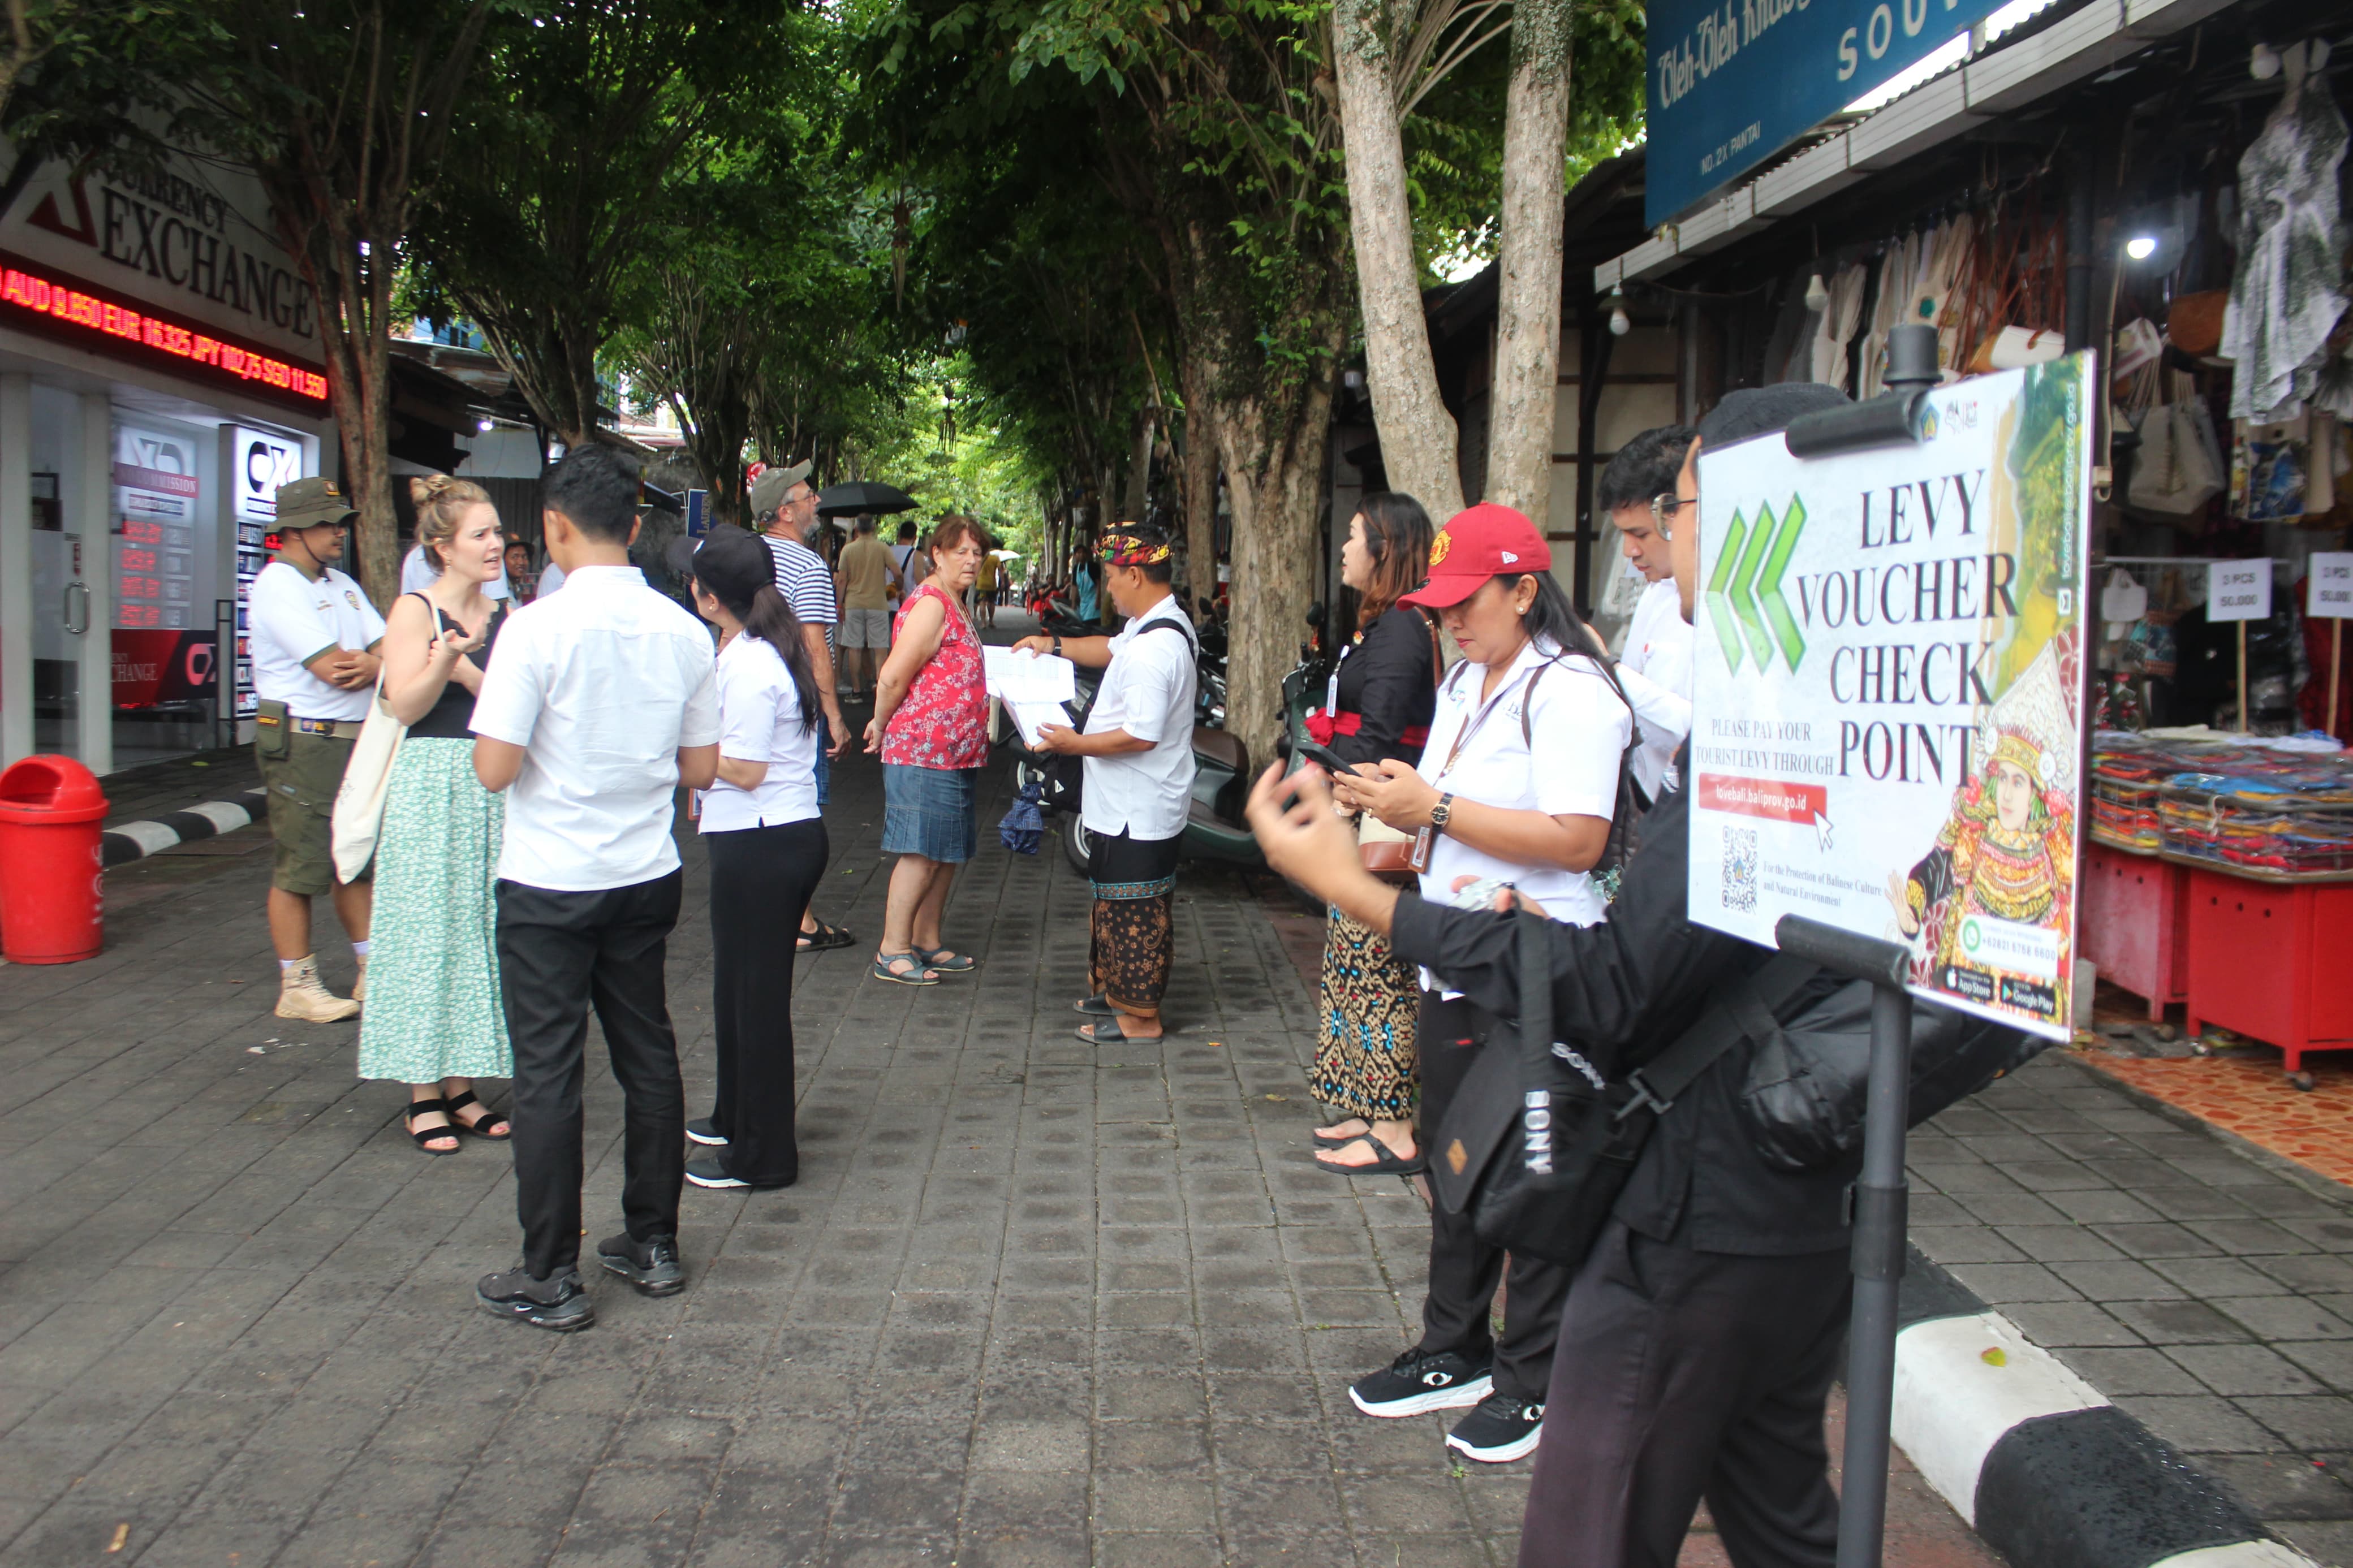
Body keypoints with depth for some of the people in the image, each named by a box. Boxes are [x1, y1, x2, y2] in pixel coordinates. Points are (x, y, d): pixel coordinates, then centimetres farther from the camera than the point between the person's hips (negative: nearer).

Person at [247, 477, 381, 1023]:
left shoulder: (341, 584, 17)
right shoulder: (277, 586, -10)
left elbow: (389, 650, 9)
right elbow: (331, 668, -19)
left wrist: (372, 668, -13)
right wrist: (379, 663, -1)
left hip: (356, 740, 8)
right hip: (304, 745, -8)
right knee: (300, 868, -2)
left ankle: (373, 970, 20)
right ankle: (297, 988, 7)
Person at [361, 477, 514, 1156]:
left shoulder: (506, 617, 9)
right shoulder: (416, 610, -4)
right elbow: (405, 704, -11)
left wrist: (463, 668, -17)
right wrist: (444, 660, -27)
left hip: (495, 789, 5)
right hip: (432, 788, -5)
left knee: (481, 934, 8)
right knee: (428, 934, 0)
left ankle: (461, 1084, 18)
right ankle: (424, 1093, 9)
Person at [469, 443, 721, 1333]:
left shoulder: (539, 627, -16)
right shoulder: (683, 632, 0)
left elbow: (495, 769, -16)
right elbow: (702, 770, 5)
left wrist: (493, 692, 2)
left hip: (550, 884, -5)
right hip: (647, 875, 5)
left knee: (548, 1073, 3)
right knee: (648, 1054, 15)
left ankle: (551, 1281, 12)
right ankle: (653, 1248, 25)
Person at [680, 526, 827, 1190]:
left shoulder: (747, 665, -20)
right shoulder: (769, 649, 11)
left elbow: (745, 769, -20)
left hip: (759, 846, -10)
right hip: (792, 835, 10)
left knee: (755, 994, 0)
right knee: (743, 986, 23)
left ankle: (761, 1156, 12)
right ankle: (736, 1119, 40)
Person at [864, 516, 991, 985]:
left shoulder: (955, 605, 17)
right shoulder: (930, 604, -15)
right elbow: (893, 677, -18)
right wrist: (882, 726, -6)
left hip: (954, 753, 10)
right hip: (923, 753, -10)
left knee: (948, 854, 13)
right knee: (922, 853, -7)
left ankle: (926, 942, 23)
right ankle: (892, 952, 0)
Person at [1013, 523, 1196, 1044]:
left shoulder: (1154, 648, -26)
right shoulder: (1159, 624, 8)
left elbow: (1142, 734, -30)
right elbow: (1112, 650, 29)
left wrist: (1077, 744, -19)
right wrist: (1055, 645, 23)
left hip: (1138, 810, -10)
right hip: (1128, 802, 10)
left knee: (1132, 910, 1)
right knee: (1116, 903, 21)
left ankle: (1140, 1016, 12)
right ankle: (1116, 990, 34)